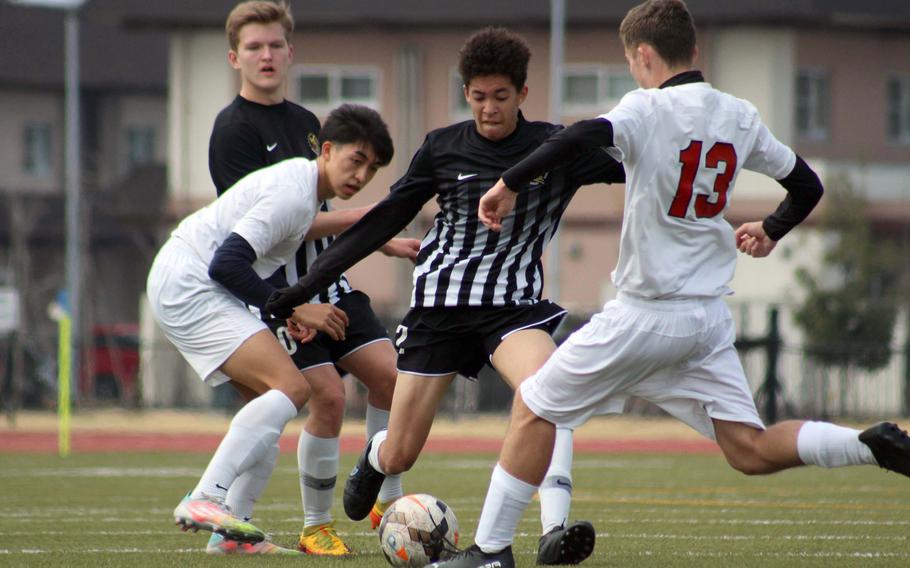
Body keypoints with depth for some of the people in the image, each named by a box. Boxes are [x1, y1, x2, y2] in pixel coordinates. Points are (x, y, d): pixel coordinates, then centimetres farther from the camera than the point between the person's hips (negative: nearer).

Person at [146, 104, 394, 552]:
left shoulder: (302, 182, 15)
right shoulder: (293, 195, -18)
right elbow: (227, 264, -24)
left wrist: (288, 315, 8)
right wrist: (295, 310, -16)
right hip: (190, 285, -11)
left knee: (270, 403, 8)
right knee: (291, 386, -20)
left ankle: (232, 534, 2)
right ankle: (204, 499, -27)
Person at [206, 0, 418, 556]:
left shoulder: (306, 123, 15)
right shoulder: (234, 130, -11)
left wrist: (384, 243, 21)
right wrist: (359, 217, -15)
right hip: (275, 287, -8)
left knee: (389, 374, -1)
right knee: (328, 395, -15)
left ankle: (389, 506, 12)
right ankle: (318, 526, 0)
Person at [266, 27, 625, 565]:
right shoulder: (443, 148, 1)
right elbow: (386, 219, 8)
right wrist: (308, 283, 7)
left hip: (514, 303, -1)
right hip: (439, 301, 1)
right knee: (400, 457, 4)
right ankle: (375, 456, 44)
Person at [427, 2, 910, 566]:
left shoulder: (648, 110, -12)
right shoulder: (741, 117, 7)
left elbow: (585, 136, -32)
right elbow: (807, 186, 16)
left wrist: (511, 183, -23)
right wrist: (771, 231, 34)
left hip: (646, 315, -6)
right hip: (711, 318, 6)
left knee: (534, 408, 10)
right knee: (751, 451, 5)